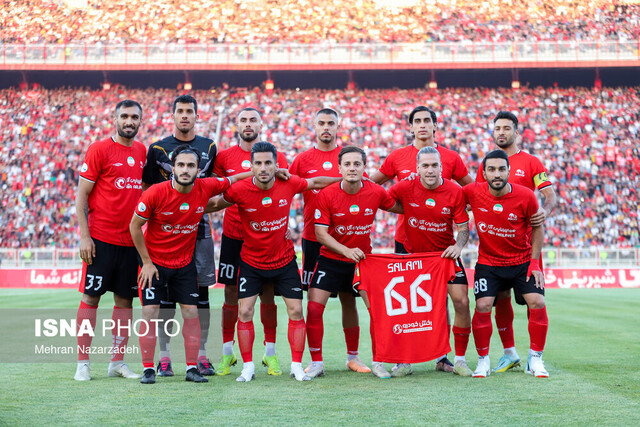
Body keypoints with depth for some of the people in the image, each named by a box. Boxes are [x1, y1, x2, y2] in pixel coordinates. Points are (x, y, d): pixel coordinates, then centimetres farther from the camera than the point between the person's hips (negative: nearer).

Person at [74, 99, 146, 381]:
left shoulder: (141, 151, 11)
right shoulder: (99, 149, -5)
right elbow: (81, 194, -6)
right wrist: (84, 236, -12)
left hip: (130, 239, 6)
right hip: (101, 239, -5)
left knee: (125, 299, 8)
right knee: (90, 297, -1)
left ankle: (117, 362, 16)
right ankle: (82, 363, 5)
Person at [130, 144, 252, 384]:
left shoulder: (206, 187, -13)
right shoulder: (156, 193, -21)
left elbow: (231, 180, 8)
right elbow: (135, 225, -9)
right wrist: (146, 262, -8)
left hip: (185, 263, 3)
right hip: (154, 262, -3)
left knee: (191, 312, 1)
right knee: (150, 313, -6)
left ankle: (192, 368, 10)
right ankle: (148, 369, 3)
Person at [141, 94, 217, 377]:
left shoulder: (209, 147, 11)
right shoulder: (158, 149, 3)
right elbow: (147, 191, 5)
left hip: (199, 228, 2)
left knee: (201, 290, 3)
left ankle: (201, 355, 9)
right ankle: (164, 356, 5)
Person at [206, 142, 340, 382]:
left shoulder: (289, 184, -13)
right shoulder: (239, 190, -18)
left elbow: (316, 183, 6)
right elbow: (216, 204, 0)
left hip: (284, 260, 1)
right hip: (251, 262, -1)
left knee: (296, 311, -2)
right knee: (245, 312, -5)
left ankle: (297, 366, 9)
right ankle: (248, 368, 8)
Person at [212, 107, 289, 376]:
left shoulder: (276, 157, 5)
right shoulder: (224, 157, 6)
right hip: (233, 235, 0)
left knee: (267, 294, 2)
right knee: (231, 294, 3)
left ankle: (270, 353, 12)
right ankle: (227, 352, 12)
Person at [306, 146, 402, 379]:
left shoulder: (376, 192, -9)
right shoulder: (327, 195, -14)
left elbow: (400, 208, 11)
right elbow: (321, 233, -13)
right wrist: (346, 250, -23)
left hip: (362, 259, 1)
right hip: (331, 259, -1)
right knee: (314, 308, -10)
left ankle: (377, 362, 14)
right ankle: (316, 363, 4)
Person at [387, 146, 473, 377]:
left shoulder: (455, 192, -11)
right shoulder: (405, 188, -11)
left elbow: (463, 228, -6)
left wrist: (458, 245, -24)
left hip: (445, 254, 0)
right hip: (413, 254, 0)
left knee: (462, 302, -10)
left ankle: (459, 359, 6)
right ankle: (404, 360, 9)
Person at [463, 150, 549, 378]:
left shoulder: (525, 196, -15)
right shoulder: (472, 192, -15)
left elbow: (537, 227, 0)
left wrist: (535, 261, -5)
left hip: (522, 261, 0)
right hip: (488, 262, 0)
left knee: (537, 303, -13)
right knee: (482, 306, -15)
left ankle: (535, 359, 4)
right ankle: (483, 360, 3)